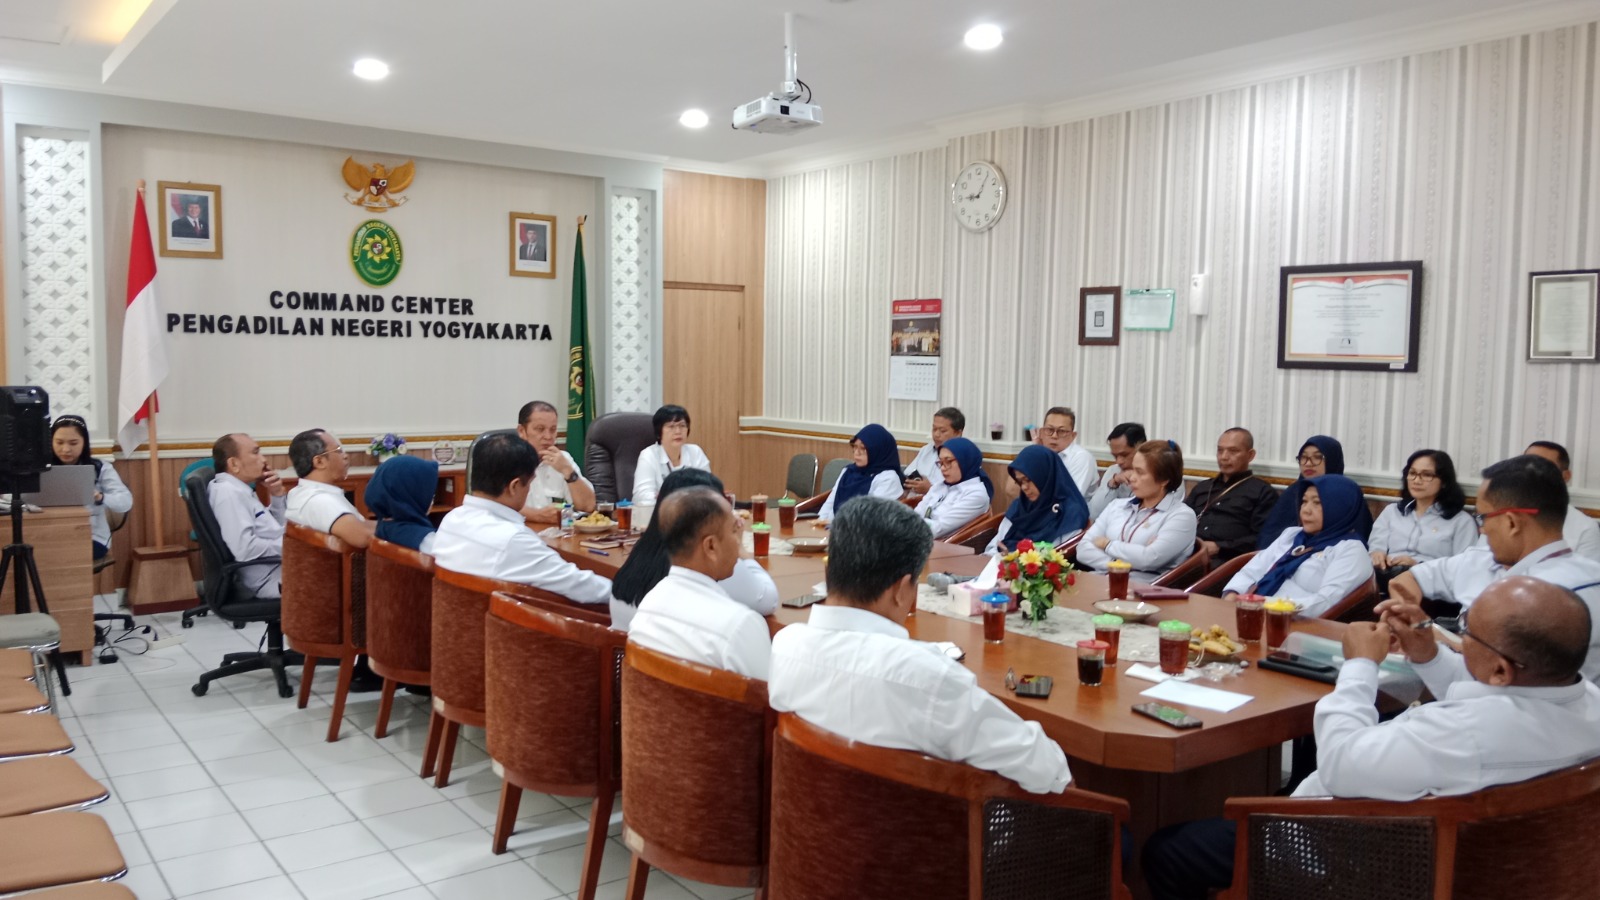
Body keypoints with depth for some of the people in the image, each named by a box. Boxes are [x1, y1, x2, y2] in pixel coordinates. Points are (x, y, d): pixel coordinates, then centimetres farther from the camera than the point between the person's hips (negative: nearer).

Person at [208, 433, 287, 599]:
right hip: (271, 579, -10)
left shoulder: (239, 490, 14)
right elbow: (244, 549, -26)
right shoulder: (228, 492, -15)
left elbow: (274, 530, 21)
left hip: (279, 565, 10)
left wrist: (276, 495, 8)